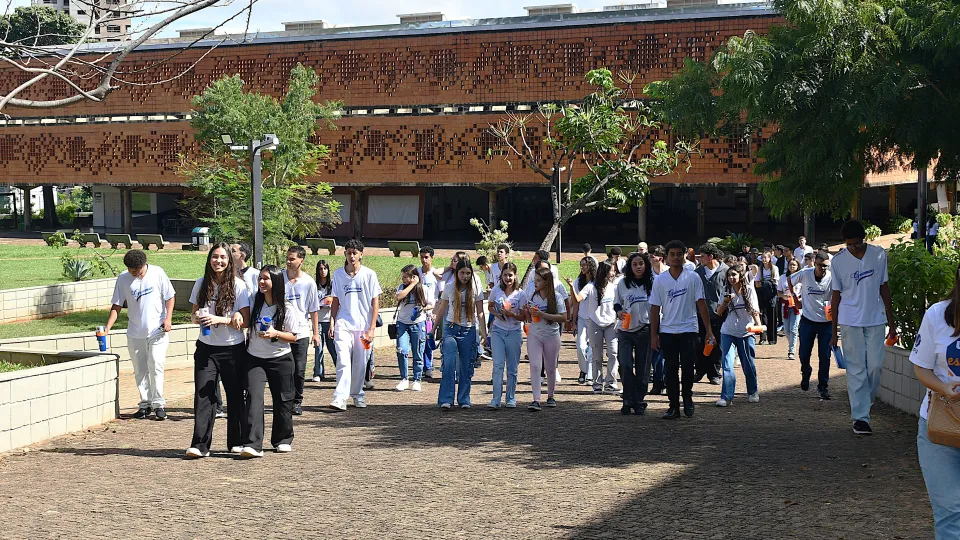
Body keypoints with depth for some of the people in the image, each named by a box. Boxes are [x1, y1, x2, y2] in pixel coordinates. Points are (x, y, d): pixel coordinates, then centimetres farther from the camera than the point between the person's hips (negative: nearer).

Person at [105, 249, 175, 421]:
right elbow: (116, 305, 1)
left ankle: (158, 404, -3)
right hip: (135, 333, 3)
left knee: (155, 365, -10)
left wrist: (168, 318, -12)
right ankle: (145, 404, 17)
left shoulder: (157, 273, -7)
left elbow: (169, 297, 1)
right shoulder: (123, 279, -2)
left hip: (157, 330, -3)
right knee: (140, 370, 7)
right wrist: (107, 328, -10)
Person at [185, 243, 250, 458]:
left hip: (233, 349, -2)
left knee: (235, 396, 6)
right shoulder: (201, 284, 5)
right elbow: (193, 313, 15)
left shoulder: (238, 286, -6)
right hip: (206, 348, 2)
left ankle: (237, 442, 19)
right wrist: (196, 317, -8)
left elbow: (245, 321, -9)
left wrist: (219, 320, -21)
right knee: (203, 395, -6)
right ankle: (200, 445, -7)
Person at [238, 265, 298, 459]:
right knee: (254, 396, -16)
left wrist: (275, 334, -21)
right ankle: (252, 445, -23)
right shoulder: (254, 303, 2)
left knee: (282, 400, 8)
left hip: (280, 359, -1)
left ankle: (283, 440, 29)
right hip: (254, 358, 2)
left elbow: (293, 337, -5)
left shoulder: (287, 309, -7)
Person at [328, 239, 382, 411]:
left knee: (360, 363, 6)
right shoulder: (338, 274, 6)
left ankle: (357, 395, 23)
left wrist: (372, 328, -5)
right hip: (343, 324, 0)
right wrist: (332, 322, 5)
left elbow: (375, 302, 0)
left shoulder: (369, 274, -1)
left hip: (363, 325, 0)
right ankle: (340, 398, -17)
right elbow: (336, 300, 13)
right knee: (343, 361, -12)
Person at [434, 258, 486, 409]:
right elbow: (441, 309, 10)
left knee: (466, 366, 3)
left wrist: (484, 333, -6)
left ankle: (464, 400, 13)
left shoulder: (476, 289, -2)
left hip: (469, 330, 1)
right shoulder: (450, 287, -1)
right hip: (451, 328, -1)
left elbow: (480, 312, 1)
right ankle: (446, 399, -15)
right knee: (449, 364, -15)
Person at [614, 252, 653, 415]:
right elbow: (616, 303, 15)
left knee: (642, 368, 4)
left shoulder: (652, 284, -1)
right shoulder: (622, 283, 5)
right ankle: (628, 401, 5)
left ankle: (639, 402, 14)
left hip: (644, 330, -1)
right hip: (625, 330, 1)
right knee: (625, 366, -7)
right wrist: (619, 312, -7)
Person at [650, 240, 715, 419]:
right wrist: (653, 335, 2)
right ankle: (674, 406, 10)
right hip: (667, 331, 2)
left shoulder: (693, 278, 0)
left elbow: (701, 304, 0)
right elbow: (655, 308, 5)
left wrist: (709, 330, -5)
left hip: (688, 330, -1)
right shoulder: (660, 280, 3)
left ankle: (687, 398, 17)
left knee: (688, 367, -7)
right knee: (670, 369, 3)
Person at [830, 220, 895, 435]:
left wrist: (891, 322, 9)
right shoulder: (838, 261, -3)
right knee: (856, 370, -1)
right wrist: (834, 331, 2)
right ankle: (860, 417, 2)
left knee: (875, 366, -1)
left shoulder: (879, 255, 1)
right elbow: (836, 296, 2)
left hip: (875, 320, 2)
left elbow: (884, 288, 9)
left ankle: (864, 403, 23)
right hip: (850, 322, -2)